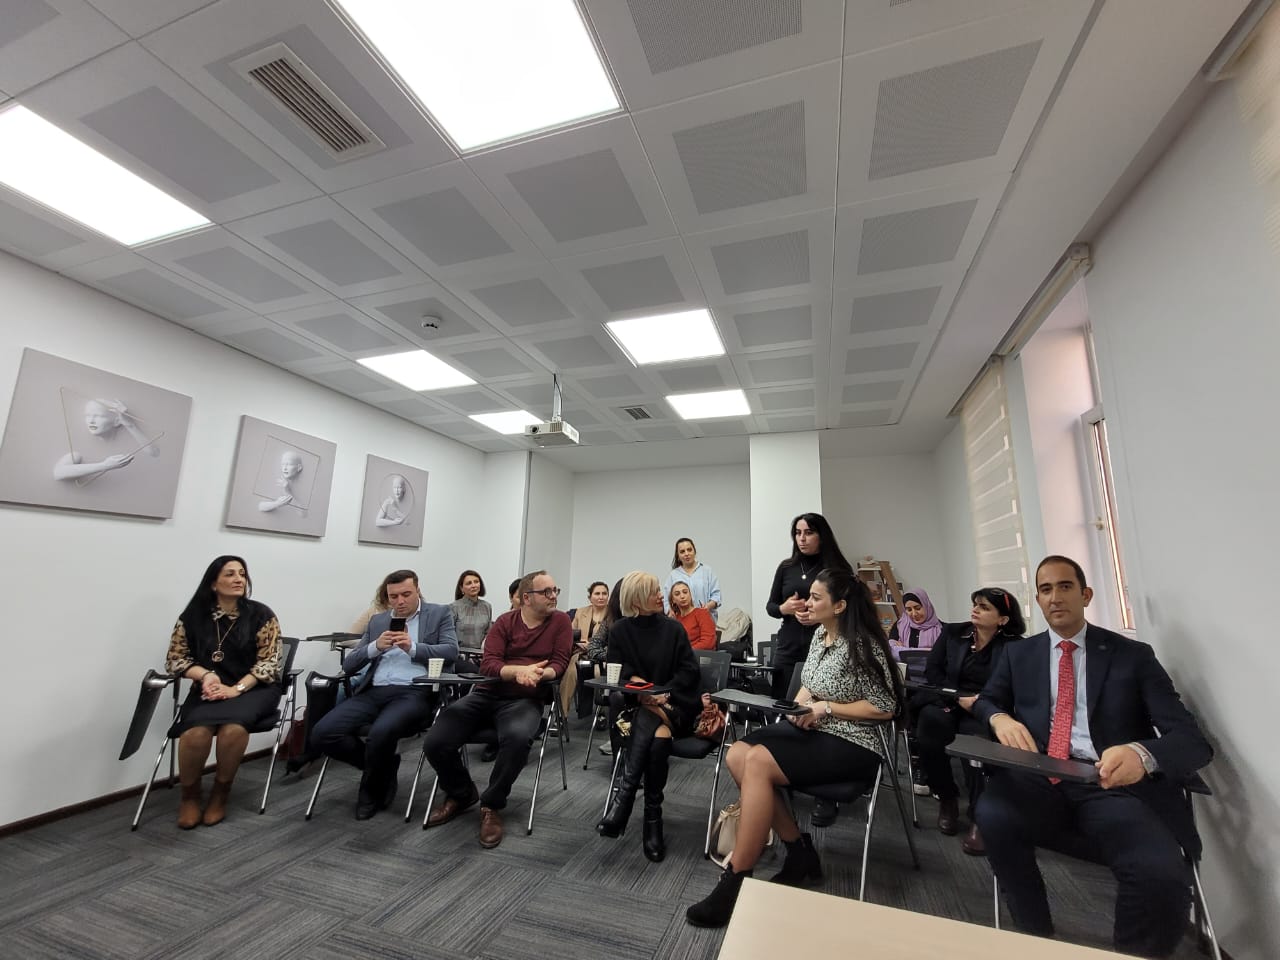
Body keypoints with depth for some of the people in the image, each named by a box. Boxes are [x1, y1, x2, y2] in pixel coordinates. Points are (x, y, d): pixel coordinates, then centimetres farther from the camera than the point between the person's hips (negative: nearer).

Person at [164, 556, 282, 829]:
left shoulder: (260, 615, -2)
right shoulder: (193, 616, 5)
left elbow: (269, 663, -5)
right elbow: (175, 659, 8)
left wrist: (236, 689, -18)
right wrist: (205, 674, -12)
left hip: (252, 689, -2)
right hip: (209, 691, 2)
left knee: (234, 727, -33)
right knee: (196, 730, -30)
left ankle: (220, 793, -4)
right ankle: (189, 796, 0)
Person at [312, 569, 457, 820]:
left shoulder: (439, 613, 7)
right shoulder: (377, 620, 19)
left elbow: (451, 651, -6)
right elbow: (348, 664, 14)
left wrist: (412, 647, -17)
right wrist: (376, 646, -6)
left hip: (414, 693, -5)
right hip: (374, 692, 5)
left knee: (380, 733, -32)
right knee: (322, 734, -16)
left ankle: (372, 789, 3)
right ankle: (384, 767, 8)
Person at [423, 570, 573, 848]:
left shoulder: (560, 621, 2)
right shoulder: (504, 622, 3)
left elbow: (559, 664, -2)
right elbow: (488, 664, -7)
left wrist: (537, 674, -24)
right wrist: (519, 670, -26)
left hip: (524, 700, -2)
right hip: (486, 694, 2)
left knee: (518, 738, -36)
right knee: (435, 743, -15)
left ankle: (492, 805, -5)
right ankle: (462, 794, 20)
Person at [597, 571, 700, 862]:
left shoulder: (673, 628, 3)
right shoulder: (619, 631, 4)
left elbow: (690, 671, -1)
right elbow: (615, 674, 1)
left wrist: (664, 694, -16)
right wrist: (638, 684, -19)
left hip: (674, 704, 0)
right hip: (635, 705, 0)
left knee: (656, 732, -33)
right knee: (657, 732, -32)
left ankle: (623, 795, -27)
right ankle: (652, 822, -30)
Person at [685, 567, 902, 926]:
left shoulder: (863, 646, -16)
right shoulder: (819, 633, 8)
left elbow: (886, 708, -14)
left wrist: (826, 708, -17)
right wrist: (800, 702, -4)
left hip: (850, 745, -8)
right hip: (812, 731, 8)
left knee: (757, 763, -27)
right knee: (737, 755, -13)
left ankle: (734, 882, -14)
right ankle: (800, 851, 1)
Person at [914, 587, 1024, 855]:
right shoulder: (952, 632, 9)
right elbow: (932, 672, 3)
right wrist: (959, 698, -11)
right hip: (946, 703, 2)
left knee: (977, 738, -35)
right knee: (931, 721, -31)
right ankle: (947, 799, -8)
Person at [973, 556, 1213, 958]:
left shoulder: (1133, 655, 7)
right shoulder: (1017, 654, 14)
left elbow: (1192, 738, -1)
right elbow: (984, 702, 17)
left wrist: (1143, 754, -26)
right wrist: (1000, 718, -10)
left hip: (1112, 786, -1)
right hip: (1038, 781, 1)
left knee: (1163, 876, -31)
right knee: (992, 815, -30)